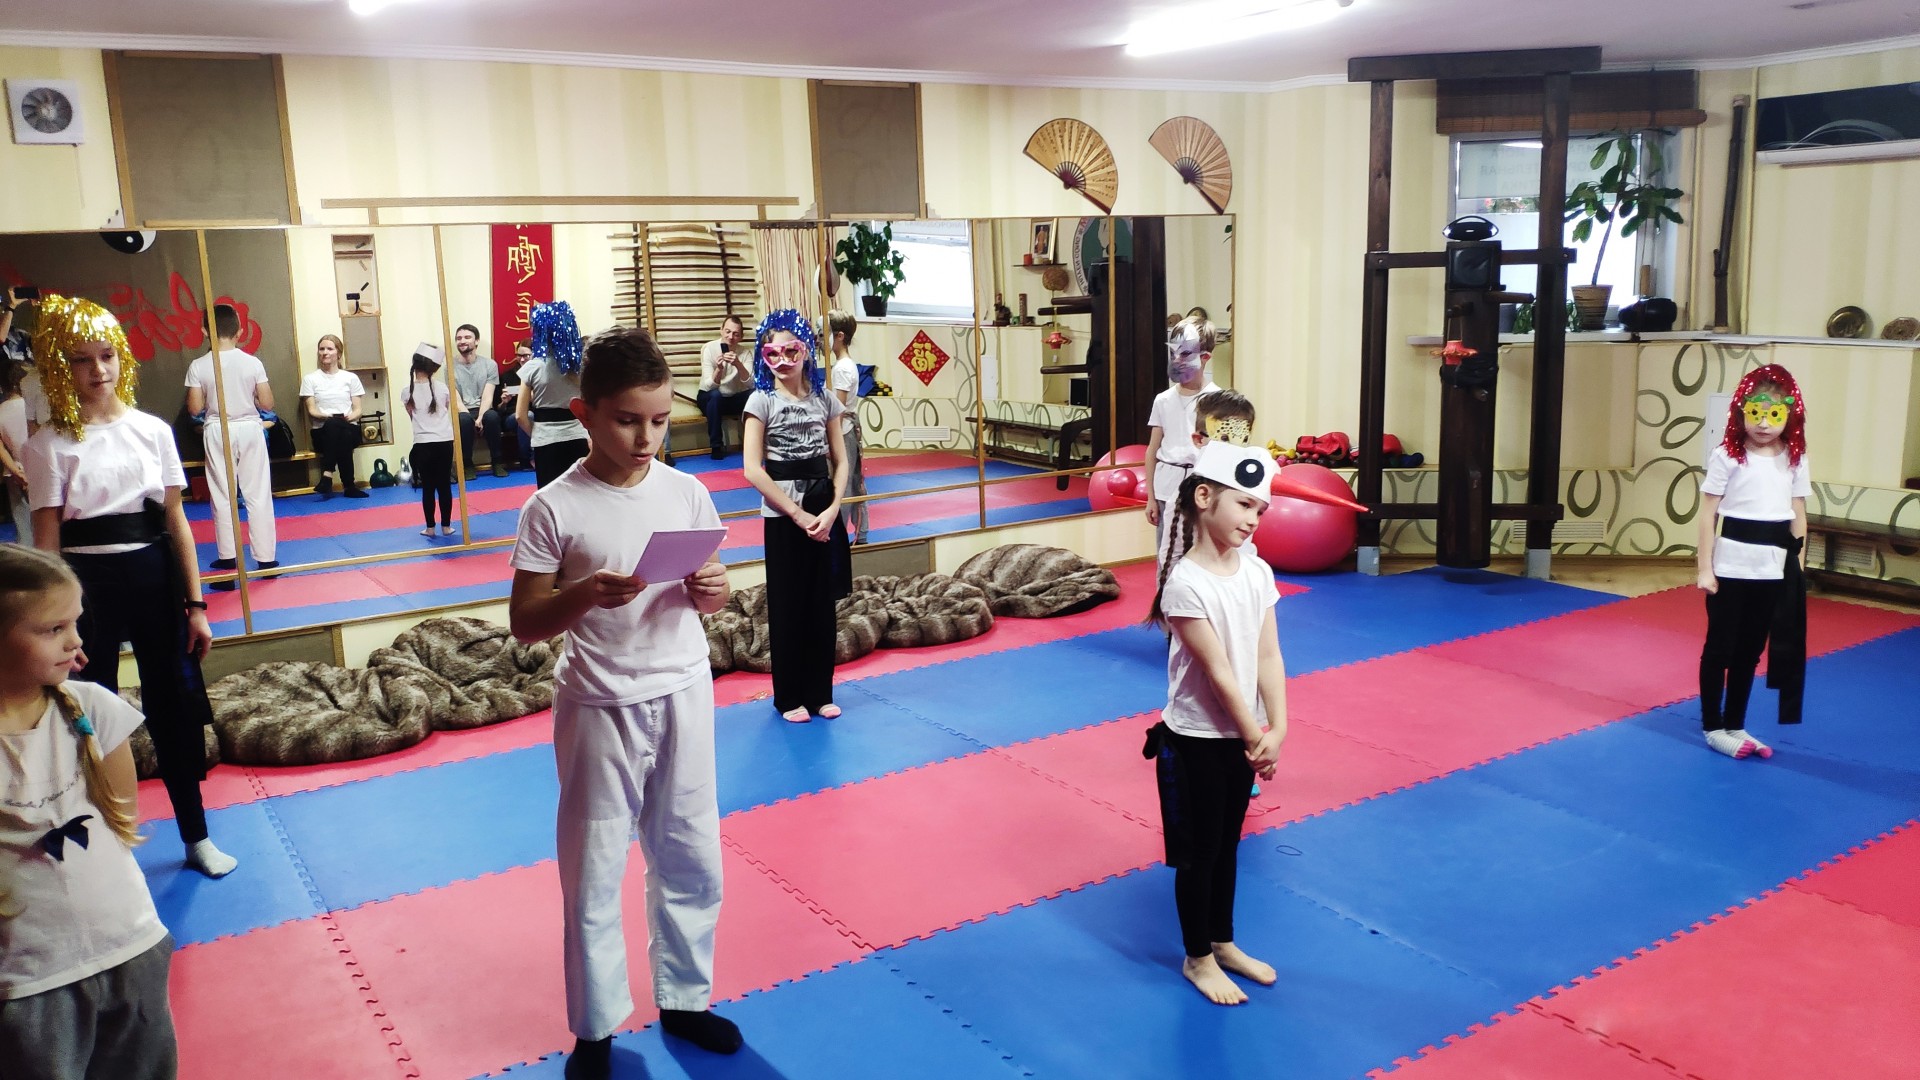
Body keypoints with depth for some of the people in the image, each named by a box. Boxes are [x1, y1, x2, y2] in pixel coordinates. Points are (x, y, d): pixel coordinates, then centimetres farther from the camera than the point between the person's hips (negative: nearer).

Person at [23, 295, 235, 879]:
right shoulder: (49, 444, -4)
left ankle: (196, 836, 27)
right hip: (87, 584, -2)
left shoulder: (152, 430, 3)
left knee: (175, 705, 10)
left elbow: (176, 520, 4)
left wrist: (195, 604, 3)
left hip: (154, 575, 2)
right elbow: (46, 541, -6)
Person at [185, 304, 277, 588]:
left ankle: (228, 559, 12)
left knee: (222, 497, 9)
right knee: (258, 495, 7)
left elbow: (195, 408, -5)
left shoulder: (198, 366, -7)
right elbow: (267, 404, -5)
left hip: (218, 432, 0)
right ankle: (265, 559, 11)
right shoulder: (252, 362, -8)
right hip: (249, 429, 0)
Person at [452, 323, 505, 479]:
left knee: (492, 416, -36)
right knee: (464, 420, -36)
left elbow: (488, 397, -6)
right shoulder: (451, 367, 2)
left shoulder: (490, 364, 2)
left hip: (484, 410, 0)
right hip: (464, 412, 0)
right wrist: (471, 418, -20)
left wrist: (480, 417, -23)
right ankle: (467, 464, -19)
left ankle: (497, 461, -17)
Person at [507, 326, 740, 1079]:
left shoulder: (687, 493, -2)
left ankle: (683, 998, 36)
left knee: (691, 860, 15)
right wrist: (586, 595, -25)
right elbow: (524, 626, -7)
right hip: (600, 707, -3)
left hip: (683, 695, 3)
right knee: (594, 873, 9)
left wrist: (713, 591, -15)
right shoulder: (554, 510, -11)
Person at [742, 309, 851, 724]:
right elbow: (753, 469, -11)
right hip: (782, 513, -3)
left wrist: (832, 509, -11)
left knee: (822, 603, 8)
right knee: (787, 605, 4)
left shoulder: (825, 398, 4)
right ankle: (789, 697, 15)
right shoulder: (762, 400, -5)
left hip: (824, 510, 3)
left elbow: (840, 461, 5)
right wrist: (798, 514, -15)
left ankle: (820, 693, 19)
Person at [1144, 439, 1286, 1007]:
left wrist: (1276, 730, -12)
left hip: (1241, 736, 6)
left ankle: (1223, 942, 39)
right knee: (1197, 852, 10)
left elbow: (1269, 656, -4)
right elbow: (1217, 671, -21)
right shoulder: (1184, 582, -23)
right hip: (1195, 738, -6)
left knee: (1227, 843, 21)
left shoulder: (1257, 571, -2)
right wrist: (1257, 737, -17)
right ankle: (1197, 958, 28)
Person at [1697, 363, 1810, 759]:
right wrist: (1705, 568, -8)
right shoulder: (1727, 456, -7)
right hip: (1731, 567, -4)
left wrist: (1798, 568, 7)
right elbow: (1708, 514, -6)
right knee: (1720, 647, 7)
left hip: (1773, 570, 4)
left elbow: (1798, 517, 10)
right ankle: (1713, 727, 18)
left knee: (1750, 651, 13)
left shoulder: (1794, 460, 5)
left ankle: (1735, 725, 25)